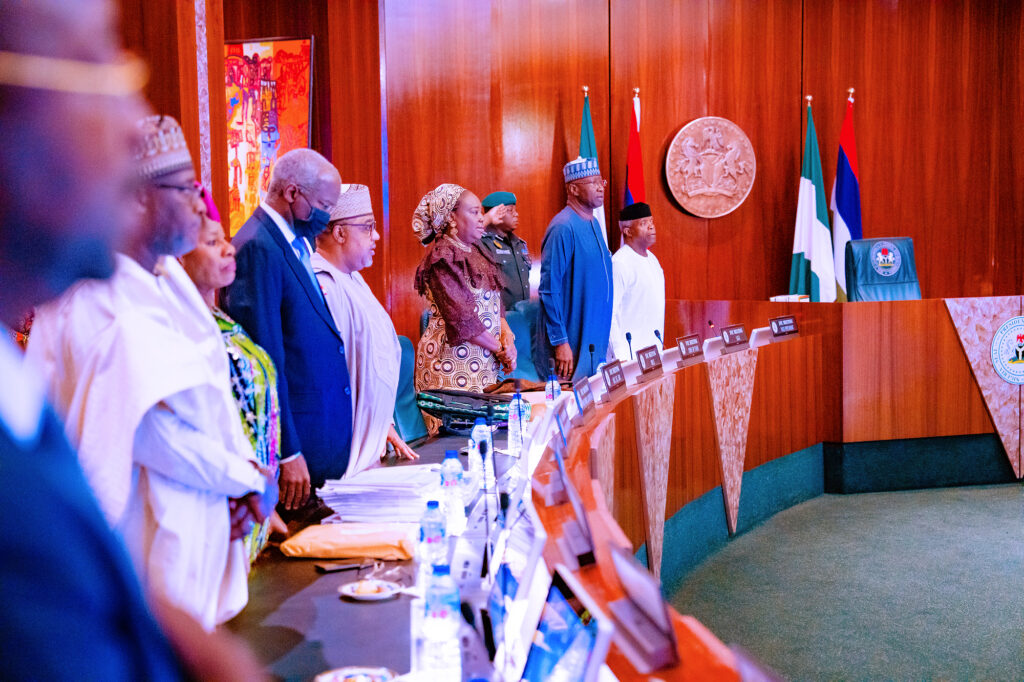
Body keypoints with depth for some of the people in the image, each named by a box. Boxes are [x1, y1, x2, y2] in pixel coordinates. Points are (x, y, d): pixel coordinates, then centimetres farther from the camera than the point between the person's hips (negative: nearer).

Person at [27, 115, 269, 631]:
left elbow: (214, 389, 10)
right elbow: (158, 437, -24)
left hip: (206, 517, 9)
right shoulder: (100, 308, -23)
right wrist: (248, 478, -11)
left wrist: (242, 467, -3)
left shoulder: (169, 275, 6)